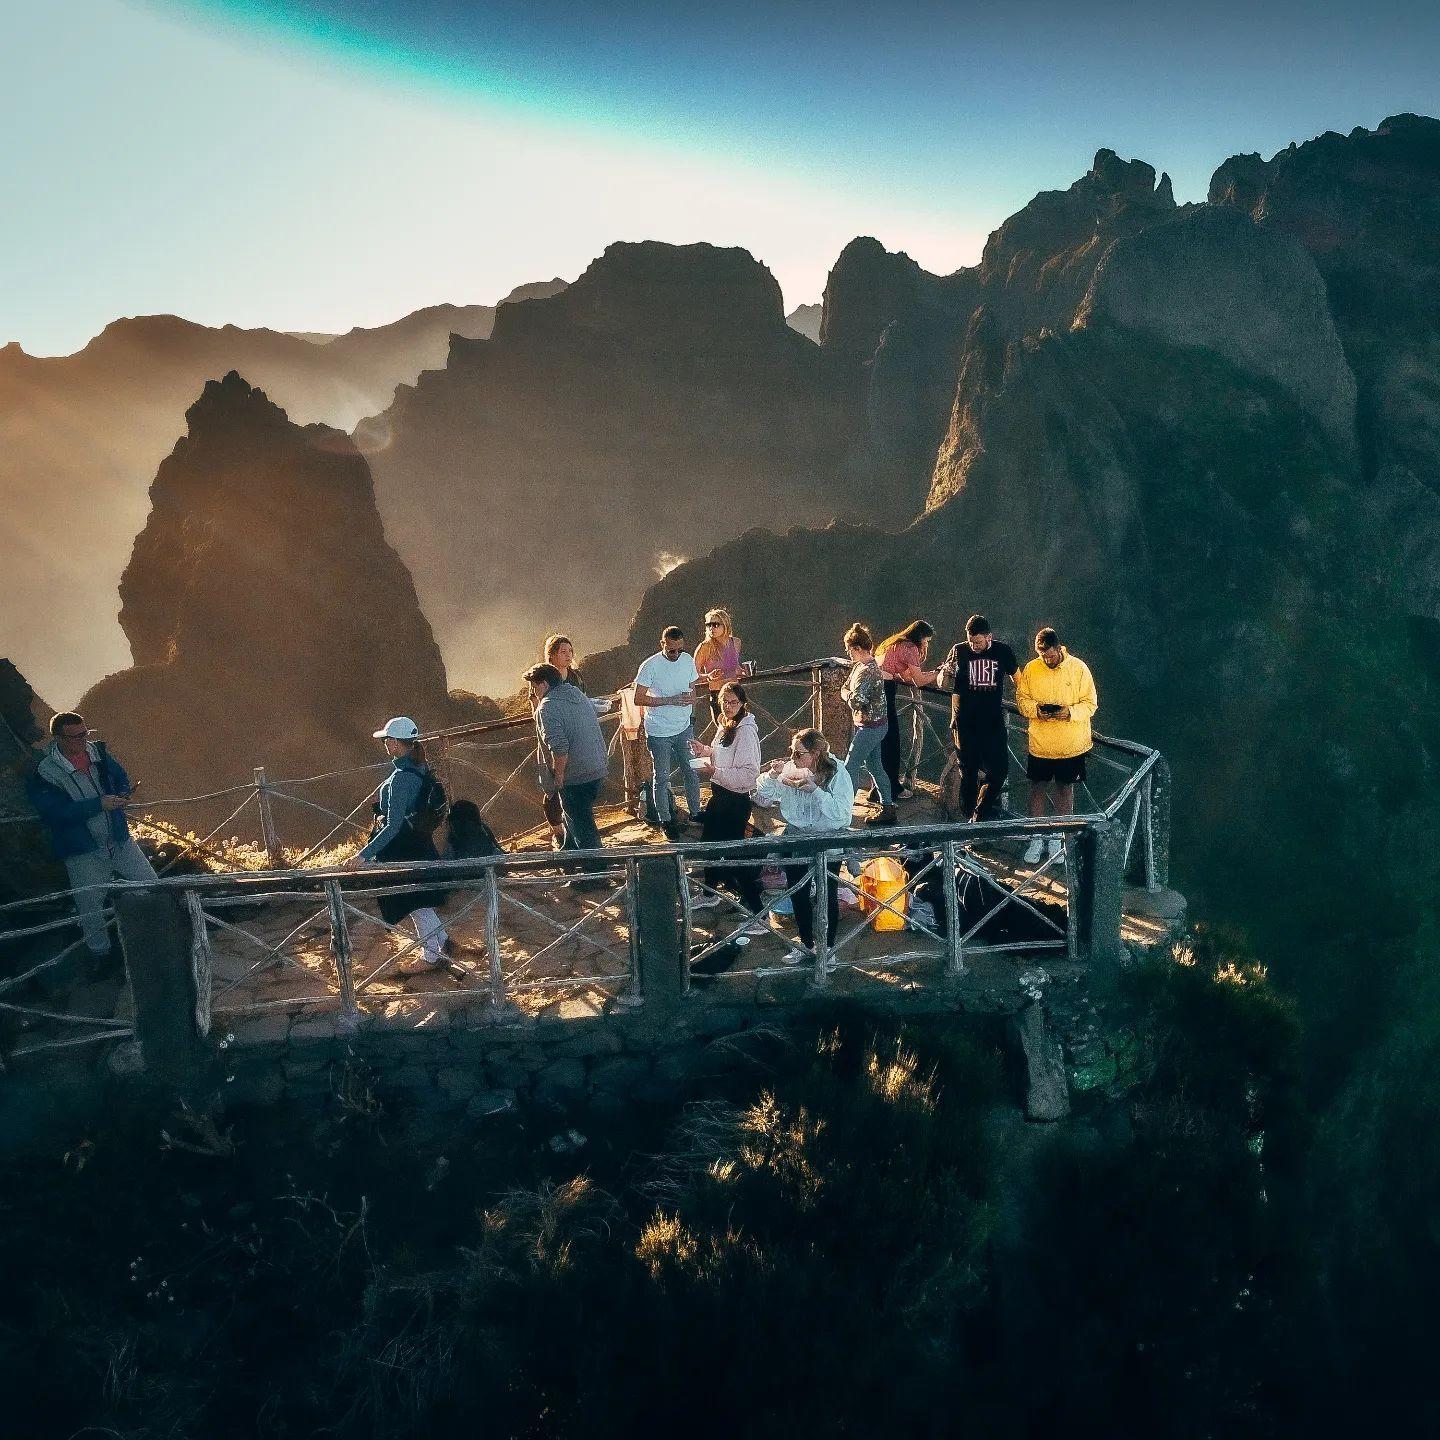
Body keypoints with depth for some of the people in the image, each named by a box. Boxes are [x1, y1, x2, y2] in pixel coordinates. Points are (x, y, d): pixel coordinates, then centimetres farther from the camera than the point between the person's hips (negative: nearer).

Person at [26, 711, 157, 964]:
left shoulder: (98, 753, 1)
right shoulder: (43, 773, -14)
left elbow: (121, 778, 15)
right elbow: (55, 812, -22)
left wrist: (121, 796, -9)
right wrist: (99, 804, -25)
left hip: (119, 840, 4)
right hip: (83, 853, -4)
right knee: (91, 908, 6)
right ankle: (101, 954, 27)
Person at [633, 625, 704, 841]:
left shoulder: (688, 659, 0)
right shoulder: (651, 666, -17)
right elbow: (638, 699, -17)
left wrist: (692, 697, -10)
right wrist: (671, 700, -23)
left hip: (684, 728, 5)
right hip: (659, 732, -5)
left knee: (692, 771, 13)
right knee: (662, 777, 5)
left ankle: (695, 813, 29)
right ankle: (665, 821, 18)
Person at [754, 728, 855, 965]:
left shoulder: (837, 774, -14)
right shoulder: (788, 769, -5)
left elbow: (841, 813, -24)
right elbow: (763, 799, 1)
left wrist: (815, 789, -29)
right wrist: (771, 776, -17)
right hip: (796, 835, 3)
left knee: (827, 894, -1)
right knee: (798, 892, 9)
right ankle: (805, 943, 29)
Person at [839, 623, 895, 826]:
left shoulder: (866, 671, -23)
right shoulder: (860, 666, 9)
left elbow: (855, 701, -28)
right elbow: (844, 688, 16)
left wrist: (847, 694, -9)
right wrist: (849, 693, -3)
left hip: (869, 727, -10)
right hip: (876, 725, 10)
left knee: (850, 768, -4)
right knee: (874, 767, 16)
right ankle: (888, 809, 23)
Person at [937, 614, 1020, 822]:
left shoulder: (1002, 651, 1)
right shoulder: (958, 651, -1)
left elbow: (1017, 678, 17)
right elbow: (943, 684, 2)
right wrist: (945, 674, -20)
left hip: (994, 721, 1)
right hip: (965, 723, -1)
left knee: (999, 769, -3)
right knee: (969, 771, 6)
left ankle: (979, 815, 11)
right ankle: (970, 816, 17)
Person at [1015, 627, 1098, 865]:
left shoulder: (1078, 668, -10)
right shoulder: (1031, 669, -5)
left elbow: (1090, 703, -6)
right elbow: (1022, 698, 3)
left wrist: (1070, 712, -25)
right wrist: (1036, 710, -18)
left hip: (1071, 745, -1)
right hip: (1040, 744, 1)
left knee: (1065, 788, 13)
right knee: (1037, 788, 8)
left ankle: (1057, 836, 29)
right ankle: (1037, 839, 21)